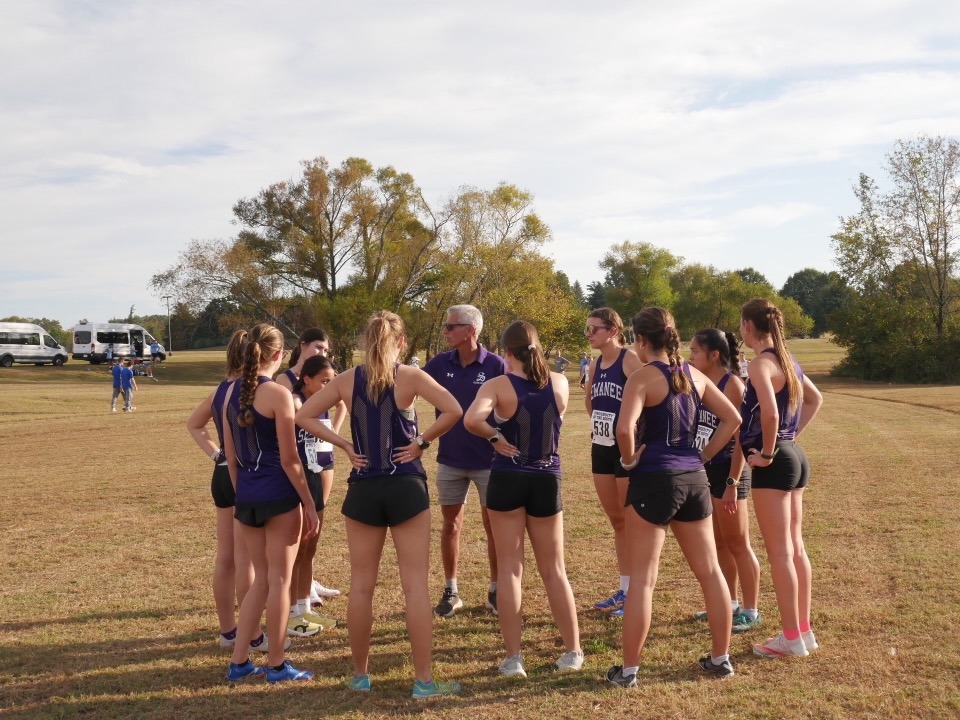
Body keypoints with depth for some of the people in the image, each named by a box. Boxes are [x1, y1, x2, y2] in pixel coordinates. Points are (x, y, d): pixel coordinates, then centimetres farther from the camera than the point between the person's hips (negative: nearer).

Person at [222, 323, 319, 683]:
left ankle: (239, 662, 20)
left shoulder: (232, 392, 6)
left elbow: (230, 454, 11)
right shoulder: (278, 394, -13)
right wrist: (310, 505, -6)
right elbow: (289, 459, -13)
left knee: (260, 579, 17)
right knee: (279, 580, 5)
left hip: (247, 499, 6)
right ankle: (276, 665, 14)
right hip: (279, 498, -6)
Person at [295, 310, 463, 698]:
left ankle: (360, 674, 22)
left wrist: (344, 445, 1)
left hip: (363, 490, 2)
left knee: (361, 586, 12)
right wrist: (422, 442, -7)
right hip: (406, 487, -2)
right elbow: (453, 411, -19)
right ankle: (424, 680, 6)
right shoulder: (410, 376, -6)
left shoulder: (347, 380, 2)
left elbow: (302, 416, 1)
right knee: (415, 584, 3)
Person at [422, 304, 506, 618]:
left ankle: (496, 590, 20)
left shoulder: (495, 365, -10)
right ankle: (450, 591, 22)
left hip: (488, 460, -3)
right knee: (451, 524, 10)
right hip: (450, 460, 3)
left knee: (493, 526, 6)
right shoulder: (441, 363, -1)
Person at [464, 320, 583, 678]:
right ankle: (573, 652, 20)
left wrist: (495, 436, -11)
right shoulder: (560, 383, -2)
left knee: (509, 570, 7)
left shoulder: (498, 385, -12)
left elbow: (471, 420, -29)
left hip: (507, 480, -2)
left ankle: (513, 657, 9)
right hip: (547, 481, 3)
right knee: (554, 570, 15)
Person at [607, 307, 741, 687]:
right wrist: (703, 456, 12)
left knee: (642, 579, 0)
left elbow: (624, 428, -26)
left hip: (654, 479, -6)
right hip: (694, 477, 6)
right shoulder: (694, 375, 9)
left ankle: (629, 669, 7)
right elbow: (732, 419, 12)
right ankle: (721, 657, 25)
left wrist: (629, 460, -8)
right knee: (709, 571, 15)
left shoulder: (643, 377, -11)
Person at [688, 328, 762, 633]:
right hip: (705, 470, 8)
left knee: (738, 545, 3)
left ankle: (750, 611, 14)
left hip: (727, 471, -8)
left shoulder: (732, 384, -16)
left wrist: (733, 483, -21)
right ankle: (730, 604, 30)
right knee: (718, 544, 17)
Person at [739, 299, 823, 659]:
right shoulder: (786, 360, 12)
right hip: (794, 455, 9)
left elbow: (770, 412, -31)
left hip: (774, 462, -9)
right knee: (795, 548, 15)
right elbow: (815, 398, 26)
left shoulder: (761, 363, -16)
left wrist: (767, 452, -18)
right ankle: (803, 630, 23)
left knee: (779, 552, -2)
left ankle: (791, 637, 5)